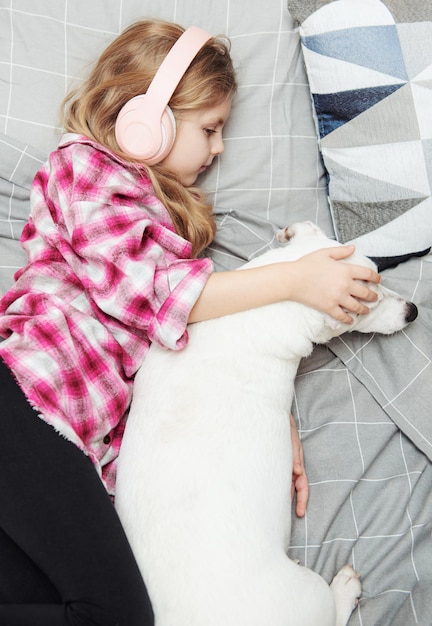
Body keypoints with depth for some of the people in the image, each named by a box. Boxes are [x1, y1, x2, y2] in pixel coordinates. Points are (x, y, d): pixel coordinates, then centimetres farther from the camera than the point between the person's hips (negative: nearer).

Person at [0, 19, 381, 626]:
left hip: (93, 431, 8)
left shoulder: (170, 211, 32)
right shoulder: (85, 164, 7)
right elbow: (142, 288, -9)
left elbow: (203, 325, 24)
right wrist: (293, 279, -9)